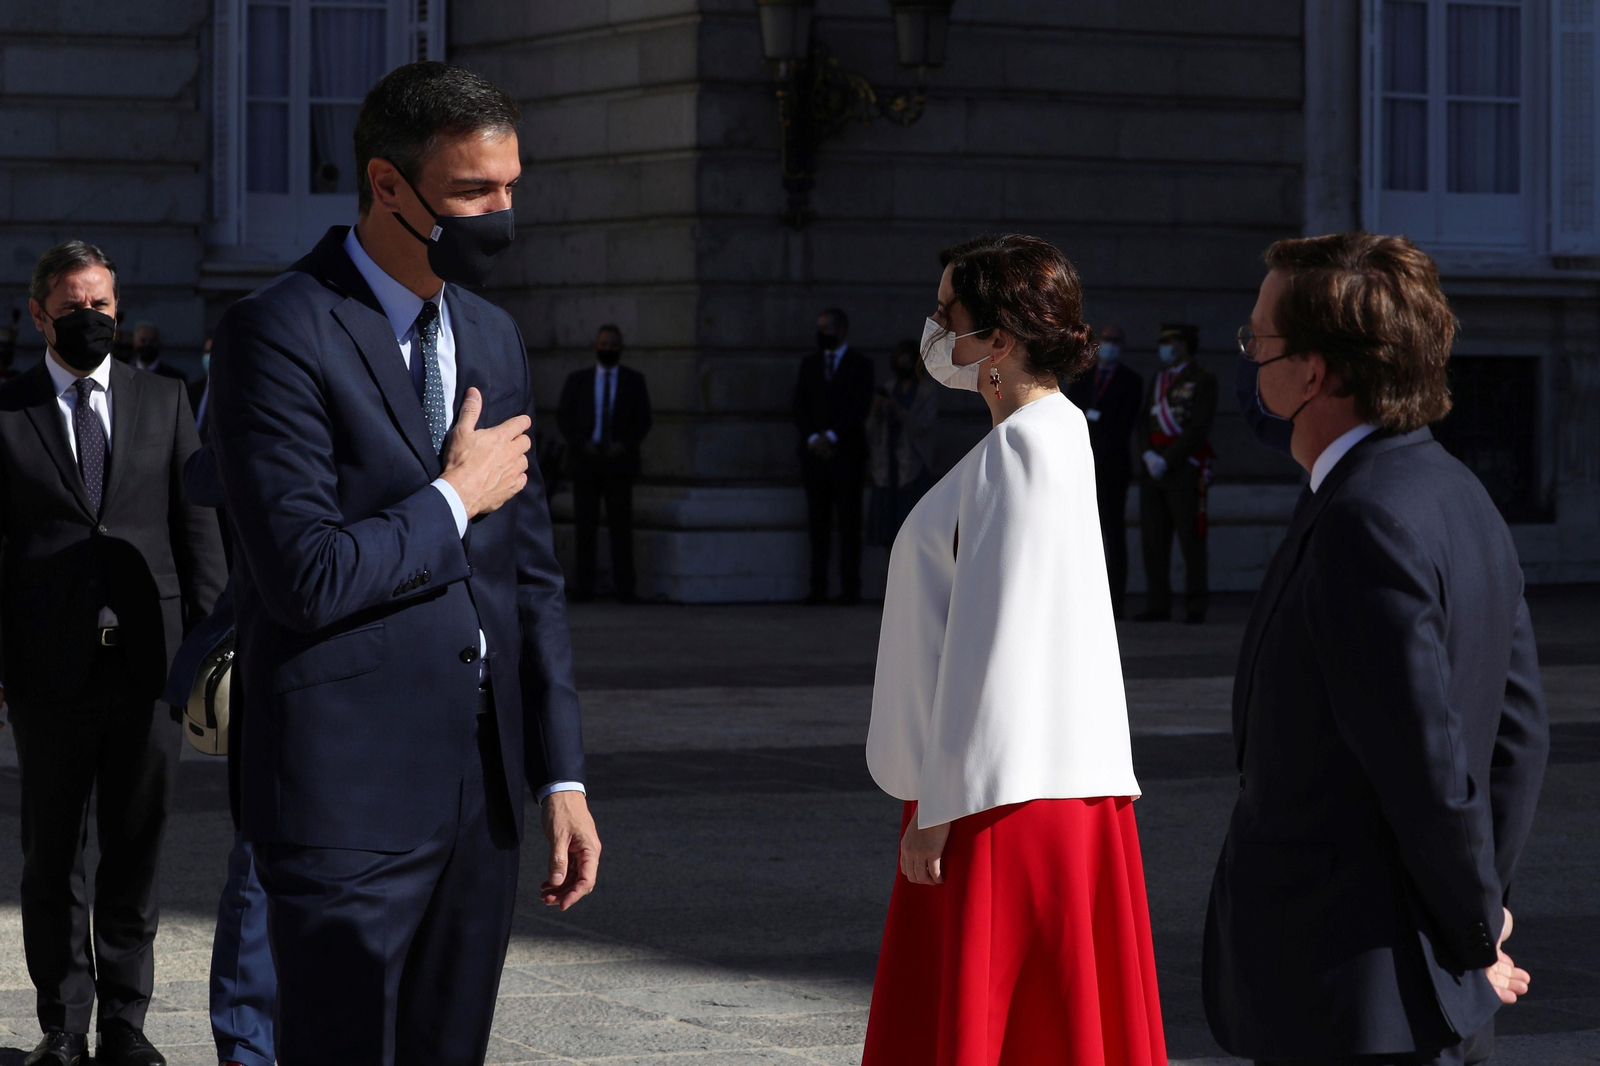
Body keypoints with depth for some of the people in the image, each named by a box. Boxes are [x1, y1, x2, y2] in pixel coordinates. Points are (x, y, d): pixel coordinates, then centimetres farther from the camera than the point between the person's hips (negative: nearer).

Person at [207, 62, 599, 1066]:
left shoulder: (493, 338, 13)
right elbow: (306, 577, -21)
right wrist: (456, 497, -8)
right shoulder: (277, 334, -12)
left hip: (480, 794, 7)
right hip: (349, 799, -7)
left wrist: (561, 776, 10)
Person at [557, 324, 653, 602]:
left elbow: (643, 420, 6)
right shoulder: (577, 380, 12)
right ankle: (584, 585, 0)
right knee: (585, 524, -1)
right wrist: (582, 443, -9)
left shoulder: (634, 380, 10)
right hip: (585, 460, 1)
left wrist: (624, 445, -10)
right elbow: (563, 417, 7)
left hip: (619, 461, -1)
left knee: (621, 524, -4)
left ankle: (625, 586, -4)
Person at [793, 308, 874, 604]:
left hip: (846, 454, -3)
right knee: (818, 523, -1)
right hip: (815, 453, 3)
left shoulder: (860, 365, 5)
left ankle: (850, 588, -4)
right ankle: (818, 588, -2)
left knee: (849, 522, -5)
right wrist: (812, 438, -5)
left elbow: (860, 409, -4)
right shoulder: (809, 364, 17)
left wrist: (831, 436, -11)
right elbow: (800, 407, 11)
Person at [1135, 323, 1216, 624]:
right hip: (1153, 472, 6)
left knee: (1191, 540, -5)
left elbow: (1199, 428, -10)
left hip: (1185, 470, -6)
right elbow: (1144, 421, 15)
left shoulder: (1202, 380, -2)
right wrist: (1148, 455, -3)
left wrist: (1166, 460, -13)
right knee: (1153, 541, 4)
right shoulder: (1157, 381, 19)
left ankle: (1196, 607, -2)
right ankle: (1157, 606, 8)